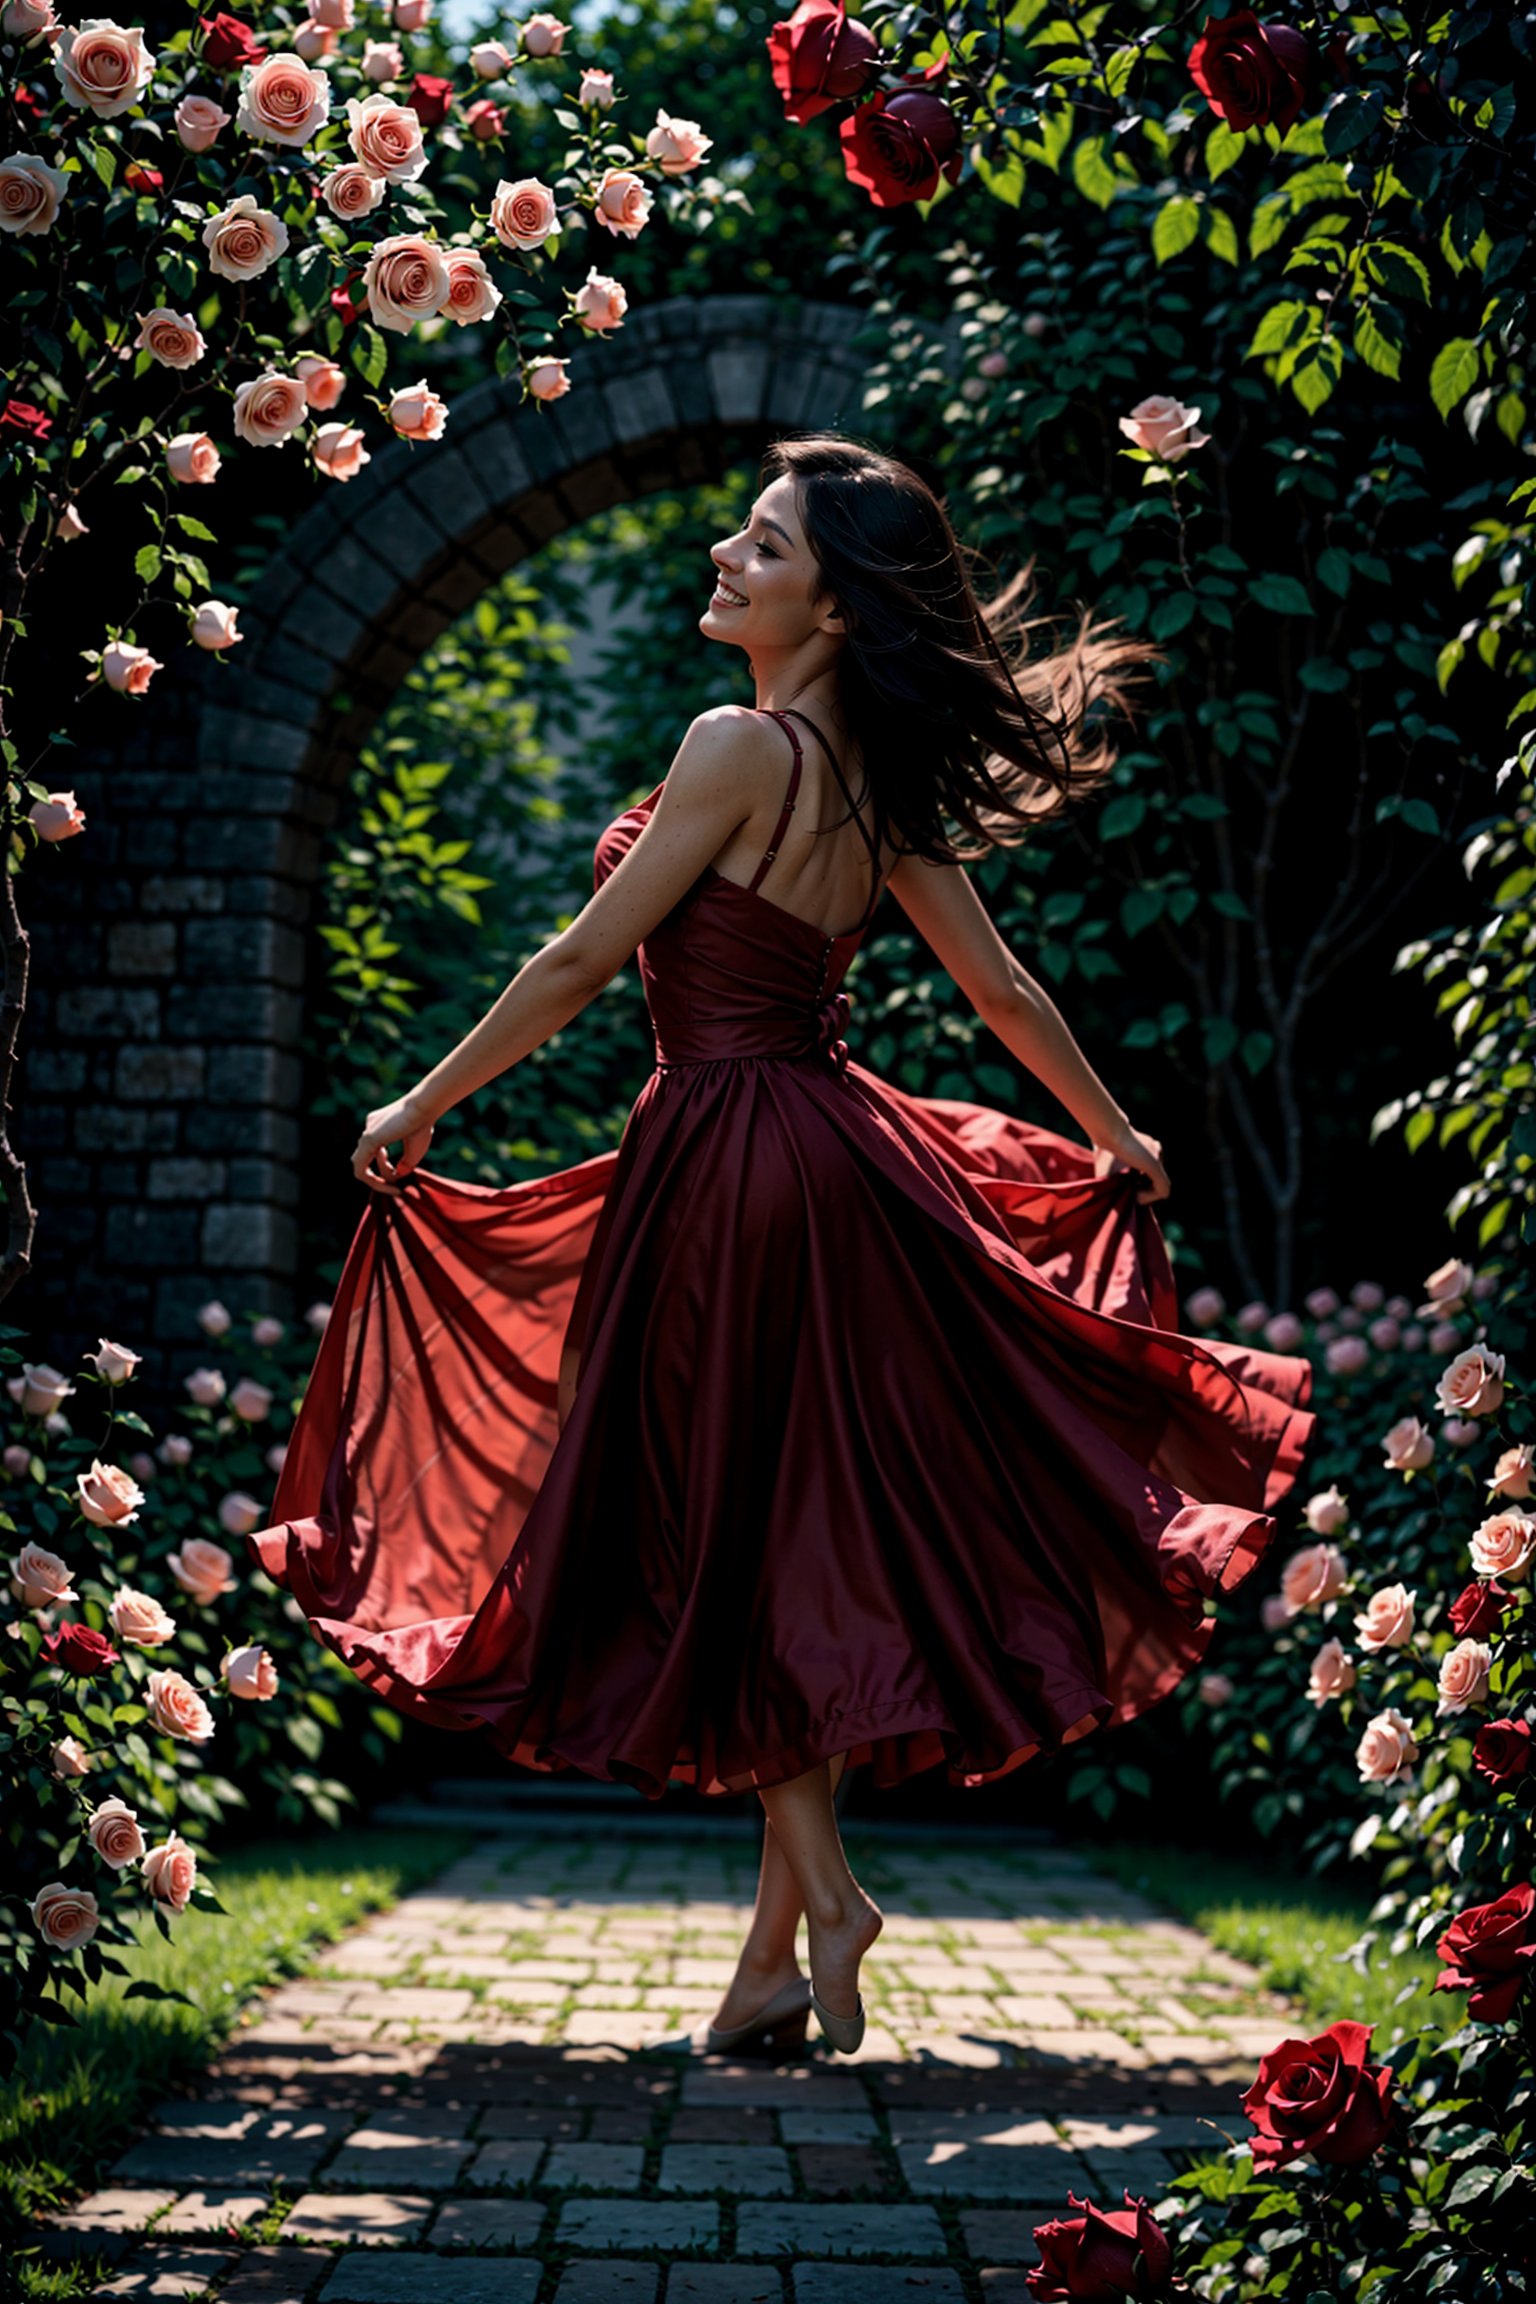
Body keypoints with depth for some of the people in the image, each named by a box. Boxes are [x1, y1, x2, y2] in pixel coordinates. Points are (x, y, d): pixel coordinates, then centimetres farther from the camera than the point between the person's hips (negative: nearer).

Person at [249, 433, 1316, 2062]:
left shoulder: (740, 748, -14)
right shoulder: (880, 787, 9)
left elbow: (580, 964, -12)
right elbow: (1005, 990, 15)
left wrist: (422, 1108, -2)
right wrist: (1117, 1139, 29)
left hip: (728, 1163, -8)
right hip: (835, 1151, 8)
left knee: (730, 1544, 1)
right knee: (800, 1539, 10)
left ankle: (820, 1894, -1)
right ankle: (783, 1933, 15)